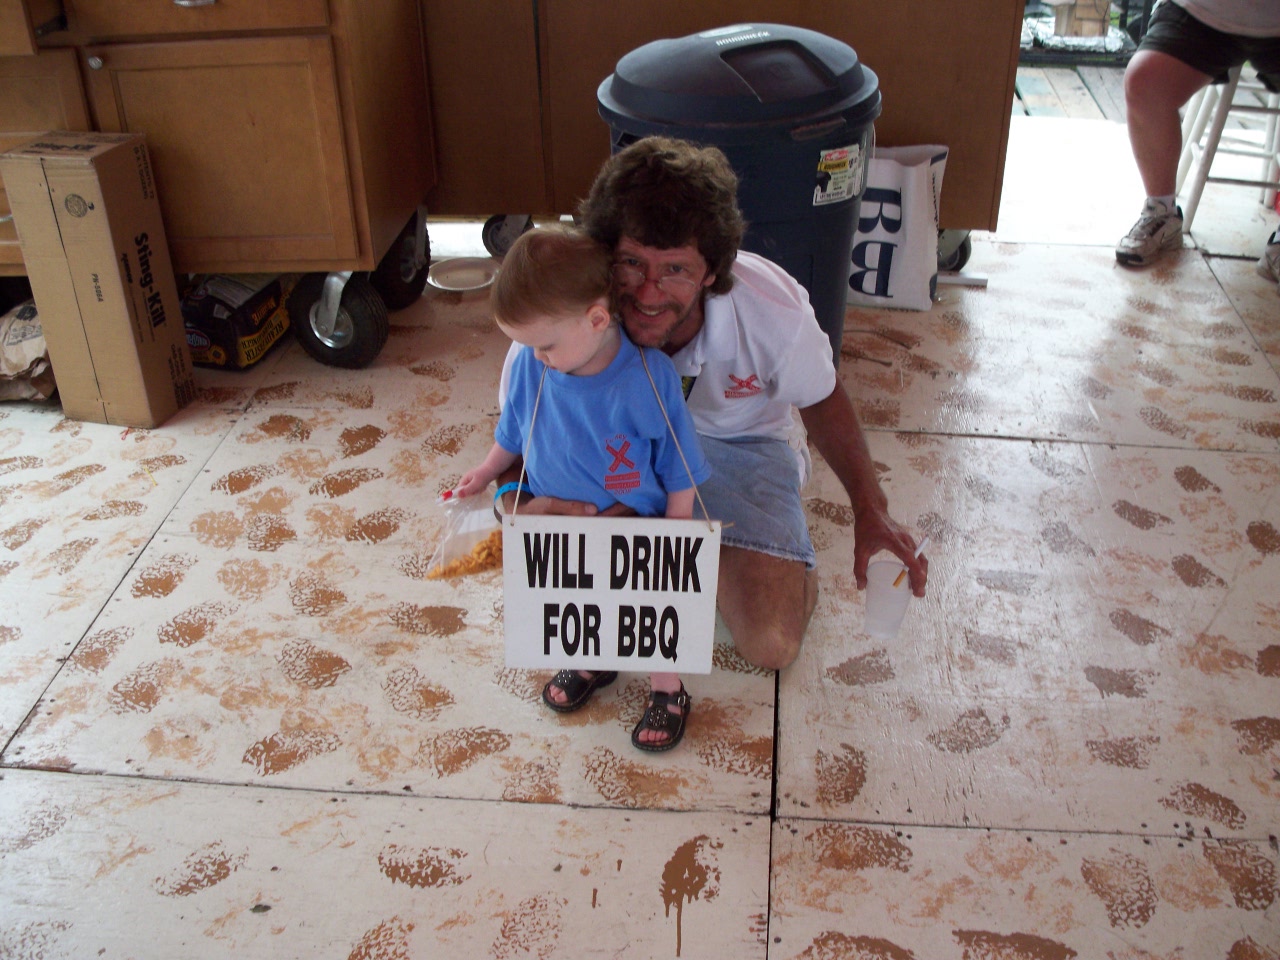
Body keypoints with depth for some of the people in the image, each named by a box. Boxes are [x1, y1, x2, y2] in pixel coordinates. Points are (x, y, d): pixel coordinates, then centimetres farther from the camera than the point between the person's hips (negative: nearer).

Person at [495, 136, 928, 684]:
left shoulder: (774, 311, -31)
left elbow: (822, 401, -7)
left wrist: (870, 508, -16)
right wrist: (522, 507, -44)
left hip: (739, 442, -1)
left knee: (771, 644, -19)